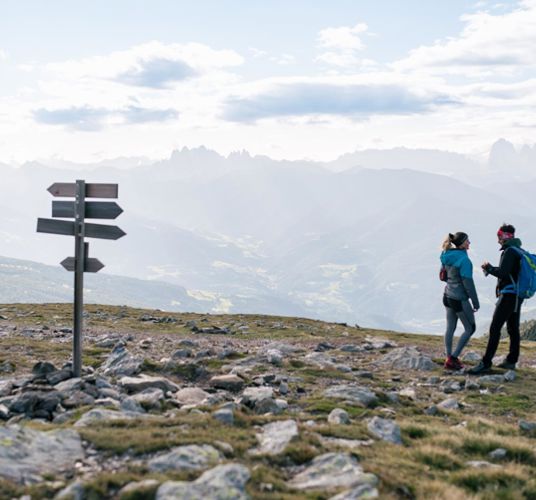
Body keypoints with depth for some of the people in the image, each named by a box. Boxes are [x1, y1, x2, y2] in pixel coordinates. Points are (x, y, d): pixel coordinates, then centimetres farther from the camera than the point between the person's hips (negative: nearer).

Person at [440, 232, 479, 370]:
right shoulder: (464, 260, -20)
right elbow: (468, 283, -19)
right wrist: (476, 303, -12)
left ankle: (449, 358, 16)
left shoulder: (447, 257, 4)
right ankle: (453, 358, 3)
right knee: (470, 328, 6)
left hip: (448, 295, 8)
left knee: (450, 328, 13)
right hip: (460, 299, -8)